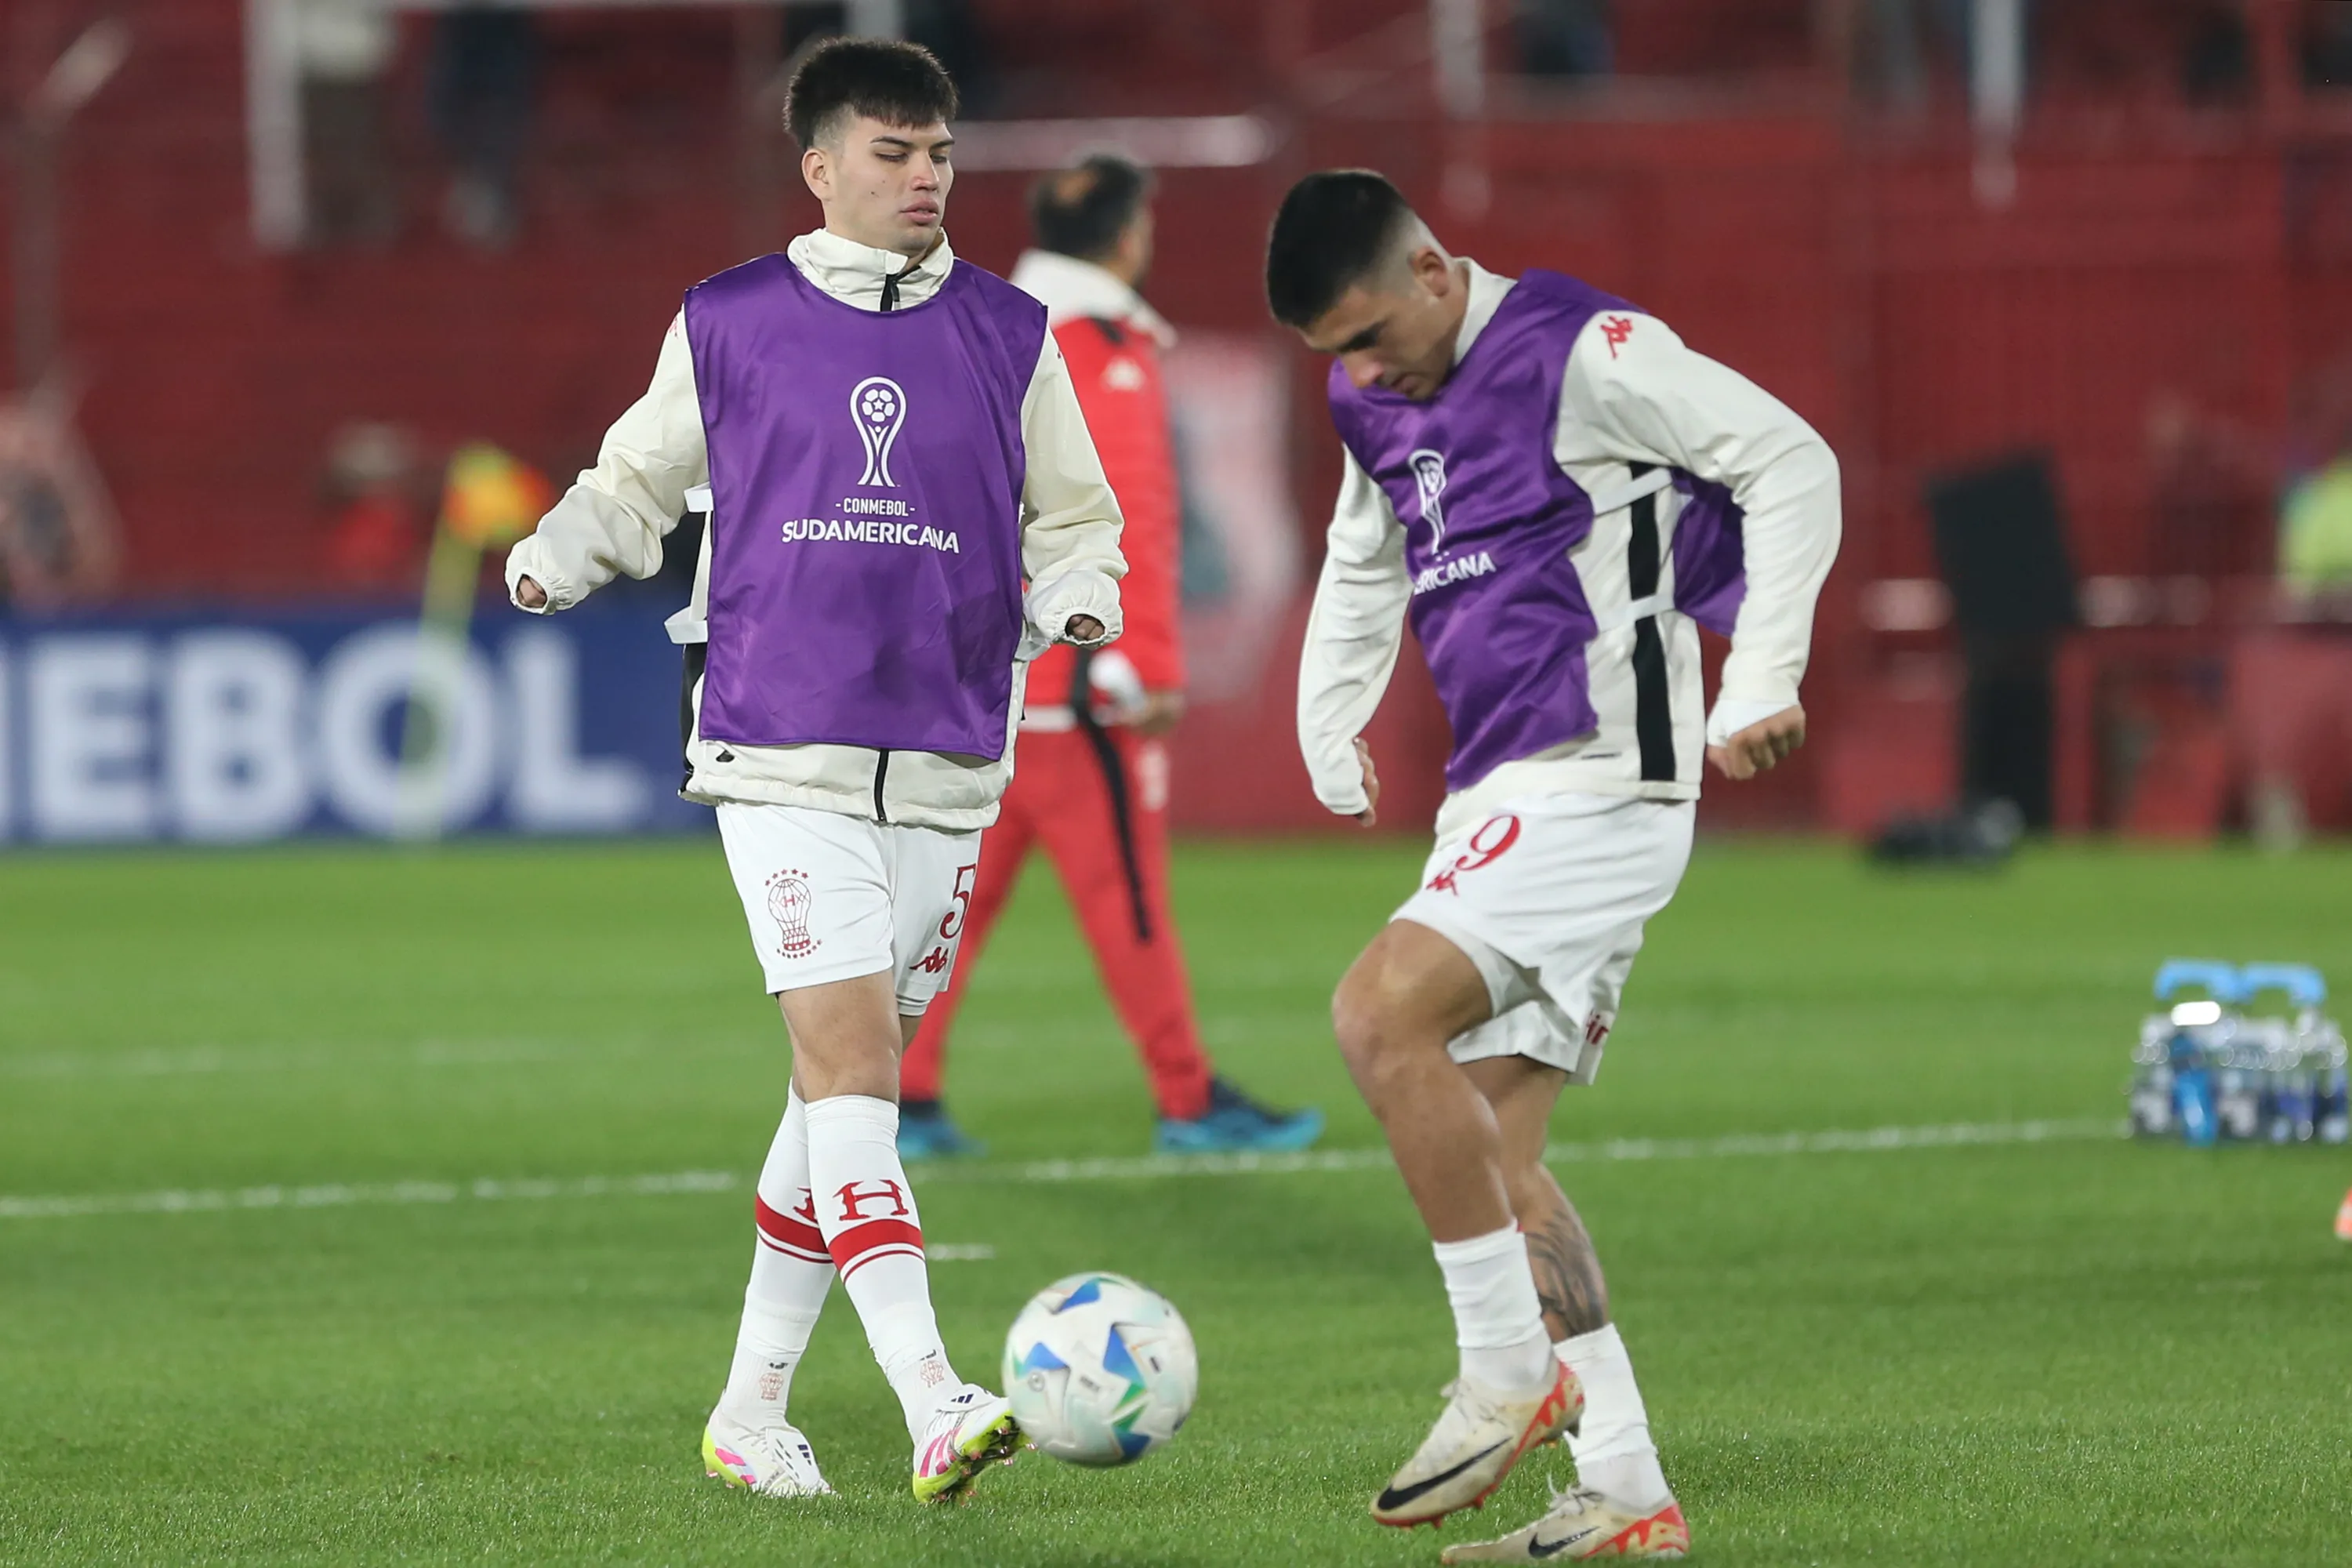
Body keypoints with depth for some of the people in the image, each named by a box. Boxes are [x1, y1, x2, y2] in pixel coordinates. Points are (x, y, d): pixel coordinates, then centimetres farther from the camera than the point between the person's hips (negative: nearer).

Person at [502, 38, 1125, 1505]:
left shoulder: (1010, 336, 8)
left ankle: (753, 1411, 21)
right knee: (850, 1048, -16)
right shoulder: (727, 327, 3)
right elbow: (639, 484, 15)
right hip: (782, 756, -3)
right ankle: (935, 1409, -26)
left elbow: (1072, 518, 16)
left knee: (850, 1076, 9)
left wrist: (1075, 598, -5)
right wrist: (557, 556, -4)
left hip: (945, 767, 3)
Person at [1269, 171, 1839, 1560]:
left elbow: (1791, 464, -11)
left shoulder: (1581, 354, -10)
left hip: (1602, 779, -9)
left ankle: (1514, 1373, -15)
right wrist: (1331, 730, 24)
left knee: (1383, 1016, -23)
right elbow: (1363, 568, 34)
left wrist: (1761, 687, -14)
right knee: (1494, 1158, 4)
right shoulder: (1380, 402, 15)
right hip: (1503, 803, 9)